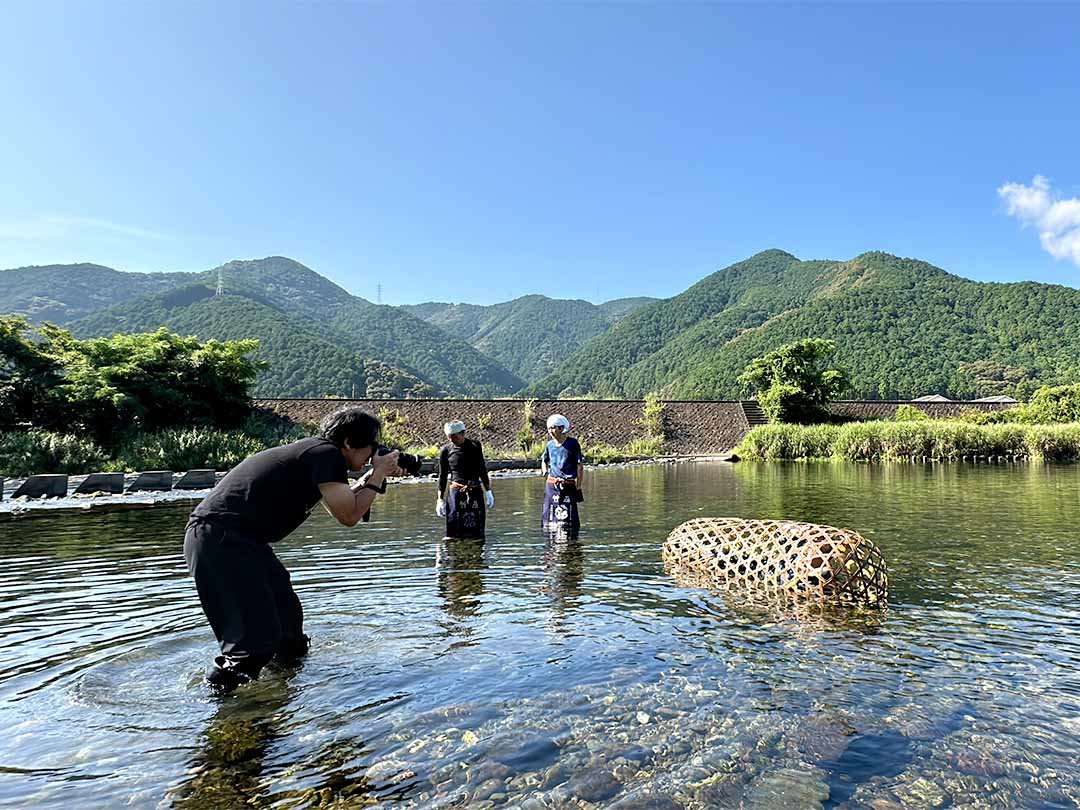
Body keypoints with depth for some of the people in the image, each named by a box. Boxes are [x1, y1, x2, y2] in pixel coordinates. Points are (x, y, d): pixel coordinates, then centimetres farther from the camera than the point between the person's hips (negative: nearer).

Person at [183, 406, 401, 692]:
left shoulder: (312, 451, 16)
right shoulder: (326, 454, -13)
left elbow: (340, 502, 29)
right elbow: (348, 515, -16)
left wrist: (374, 476, 21)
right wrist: (378, 475, -4)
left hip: (237, 539, 11)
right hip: (220, 540, -11)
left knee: (287, 615, 20)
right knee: (259, 636, -11)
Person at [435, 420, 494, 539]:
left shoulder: (475, 446, 4)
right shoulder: (446, 450, 0)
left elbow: (482, 470, 12)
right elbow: (442, 476, 6)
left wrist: (488, 491, 11)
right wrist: (440, 500, 5)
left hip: (476, 490, 2)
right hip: (456, 491, -1)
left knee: (477, 534, 4)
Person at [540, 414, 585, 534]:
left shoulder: (572, 443, -6)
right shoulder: (550, 445, 9)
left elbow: (580, 467, -5)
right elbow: (544, 461, 29)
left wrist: (578, 488, -7)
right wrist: (545, 471, 9)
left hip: (568, 486, -5)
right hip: (551, 486, 5)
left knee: (569, 523, -6)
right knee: (548, 521, 7)